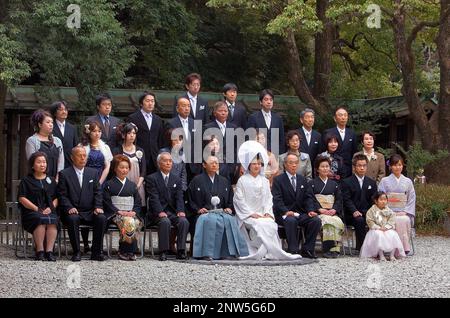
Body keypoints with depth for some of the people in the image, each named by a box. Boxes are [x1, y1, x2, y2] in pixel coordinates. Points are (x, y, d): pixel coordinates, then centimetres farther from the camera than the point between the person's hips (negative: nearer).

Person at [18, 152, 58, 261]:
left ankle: (49, 251, -37)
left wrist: (51, 208, -4)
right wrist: (36, 208, -10)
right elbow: (22, 198, 2)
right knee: (41, 220, -36)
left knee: (52, 220, -33)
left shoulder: (51, 180, 24)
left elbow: (56, 198, 17)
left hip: (49, 211, 2)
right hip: (31, 212, -2)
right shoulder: (26, 181, 13)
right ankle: (40, 252, -35)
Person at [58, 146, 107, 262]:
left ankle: (97, 252, -18)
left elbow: (97, 193, 11)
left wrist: (98, 207, -7)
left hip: (90, 212, 3)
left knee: (102, 218, -27)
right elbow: (62, 195, -1)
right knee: (73, 219, -36)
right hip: (73, 211, -3)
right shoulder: (64, 174, 6)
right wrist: (69, 208, -17)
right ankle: (76, 252, -24)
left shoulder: (93, 173, 16)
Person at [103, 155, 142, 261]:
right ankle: (123, 251, -23)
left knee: (135, 223, -32)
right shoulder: (109, 185, 8)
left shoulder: (132, 185, 21)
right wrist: (119, 211, -12)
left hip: (131, 213, 3)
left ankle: (130, 252, -24)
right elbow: (107, 202, 0)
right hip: (115, 214, -3)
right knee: (128, 222, -35)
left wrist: (134, 212, -3)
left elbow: (138, 202, 18)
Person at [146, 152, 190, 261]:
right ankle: (163, 252, -29)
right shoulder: (151, 178, 4)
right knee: (165, 222, -35)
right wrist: (160, 212, -24)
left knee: (184, 221, -26)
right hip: (158, 213, -4)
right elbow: (154, 198, -9)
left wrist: (180, 211, -13)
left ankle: (181, 251, -24)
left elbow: (179, 198, 6)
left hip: (173, 212, 4)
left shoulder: (176, 180, 18)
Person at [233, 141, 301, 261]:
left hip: (263, 215, 4)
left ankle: (262, 252, -30)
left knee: (271, 224, -28)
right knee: (262, 225, -32)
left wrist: (267, 213, -5)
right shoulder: (242, 181, 3)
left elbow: (268, 199, 13)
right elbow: (239, 200, -4)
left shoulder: (264, 181, 17)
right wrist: (252, 214, -13)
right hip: (248, 216, -4)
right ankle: (276, 252, -33)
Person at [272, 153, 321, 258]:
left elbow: (308, 197, 11)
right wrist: (286, 211, -27)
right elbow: (277, 200, -10)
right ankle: (293, 250, -29)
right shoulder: (278, 180, 1)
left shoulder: (302, 179, 18)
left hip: (301, 213, 5)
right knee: (291, 221, -38)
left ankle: (307, 250, -13)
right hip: (284, 214, -5)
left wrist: (310, 210, -9)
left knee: (316, 220, -22)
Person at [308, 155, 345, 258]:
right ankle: (329, 248, -36)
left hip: (333, 212, 3)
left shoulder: (334, 184, 25)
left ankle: (334, 248, -33)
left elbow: (339, 200, 15)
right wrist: (320, 209, -14)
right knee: (328, 220, -35)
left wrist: (334, 209, -5)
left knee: (339, 222, -32)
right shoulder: (312, 184, 14)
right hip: (318, 213, -3)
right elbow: (311, 200, 1)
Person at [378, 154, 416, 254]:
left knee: (405, 220, -32)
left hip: (404, 213, 2)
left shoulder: (408, 181, 14)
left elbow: (412, 199, 11)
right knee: (397, 221, -33)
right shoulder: (384, 181, 8)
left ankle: (405, 248, -28)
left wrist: (405, 212, -5)